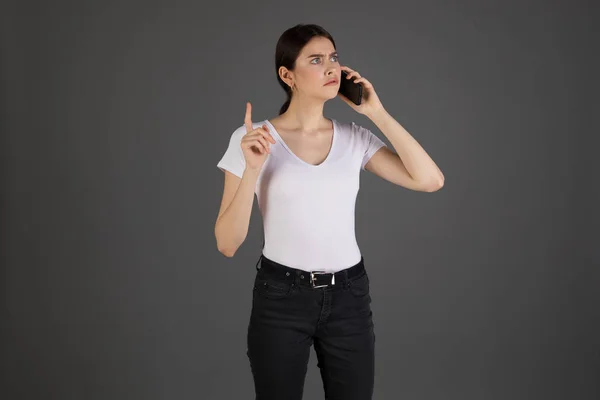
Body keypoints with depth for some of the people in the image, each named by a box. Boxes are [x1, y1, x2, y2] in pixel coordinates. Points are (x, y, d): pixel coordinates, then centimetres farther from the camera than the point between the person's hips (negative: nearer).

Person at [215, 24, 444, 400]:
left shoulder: (355, 138, 2)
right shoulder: (251, 138, -7)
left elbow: (431, 180, -9)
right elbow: (227, 243, -9)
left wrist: (378, 113, -8)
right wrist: (252, 169, -23)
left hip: (349, 298, 3)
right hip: (281, 298, -2)